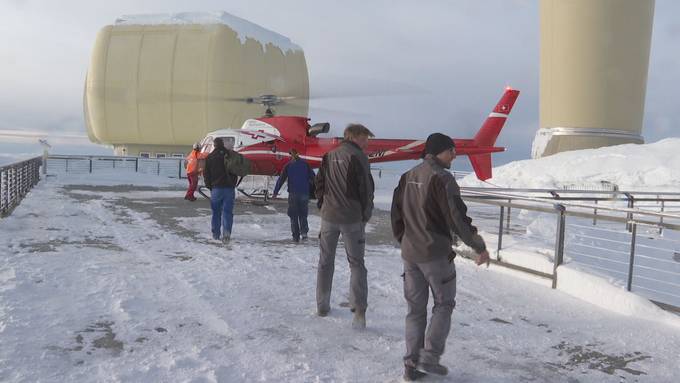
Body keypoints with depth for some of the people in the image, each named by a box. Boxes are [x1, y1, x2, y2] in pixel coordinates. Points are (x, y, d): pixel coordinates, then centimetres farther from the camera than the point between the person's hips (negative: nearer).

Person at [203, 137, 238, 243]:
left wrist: (210, 186, 12)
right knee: (227, 211, 1)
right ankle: (226, 231, -17)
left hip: (216, 188, 0)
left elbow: (206, 174, 3)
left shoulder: (209, 157, 1)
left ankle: (216, 234, 15)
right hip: (229, 188, 0)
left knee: (216, 212, 10)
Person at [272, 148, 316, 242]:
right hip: (304, 193, 1)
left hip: (293, 193, -1)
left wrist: (275, 192, 5)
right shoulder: (305, 164, 4)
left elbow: (281, 179, 0)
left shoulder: (288, 166, 2)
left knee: (293, 216, 7)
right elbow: (313, 177, 5)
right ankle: (304, 232, -9)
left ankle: (296, 236, 3)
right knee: (303, 215, 11)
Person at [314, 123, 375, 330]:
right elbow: (366, 189, -10)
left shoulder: (329, 156, 9)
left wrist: (323, 207, 15)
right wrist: (366, 215, 2)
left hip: (329, 216, 5)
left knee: (326, 261, 15)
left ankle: (322, 305, 21)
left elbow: (319, 184, 10)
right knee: (356, 264, 3)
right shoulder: (358, 157, -8)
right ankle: (359, 310, -5)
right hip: (352, 218, -4)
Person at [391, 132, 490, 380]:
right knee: (444, 304, 11)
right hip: (436, 254, -7)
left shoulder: (408, 177, 11)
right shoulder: (442, 178, -13)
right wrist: (479, 246, -7)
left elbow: (396, 215, 13)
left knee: (415, 308, 13)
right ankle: (430, 357, 5)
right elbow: (457, 218, -17)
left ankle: (411, 364, 13)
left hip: (410, 254, 7)